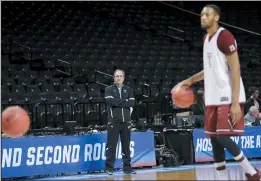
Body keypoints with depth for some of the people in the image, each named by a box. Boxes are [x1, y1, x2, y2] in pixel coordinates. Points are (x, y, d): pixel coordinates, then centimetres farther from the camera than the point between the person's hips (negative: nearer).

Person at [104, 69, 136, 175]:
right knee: (111, 145, -3)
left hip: (126, 122, 3)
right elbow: (111, 101, -15)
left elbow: (132, 103, -3)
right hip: (114, 122, -3)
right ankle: (109, 167, 3)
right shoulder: (109, 89, 3)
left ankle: (127, 167, 13)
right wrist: (125, 101, -8)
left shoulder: (128, 90, 11)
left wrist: (118, 102, -10)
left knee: (126, 145, 7)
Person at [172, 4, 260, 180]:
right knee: (214, 138, 6)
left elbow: (235, 69, -17)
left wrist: (235, 102, -22)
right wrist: (190, 80, 22)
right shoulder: (206, 39, 16)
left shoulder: (225, 36, -12)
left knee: (223, 137, -13)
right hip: (213, 98, 9)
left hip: (228, 98, -9)